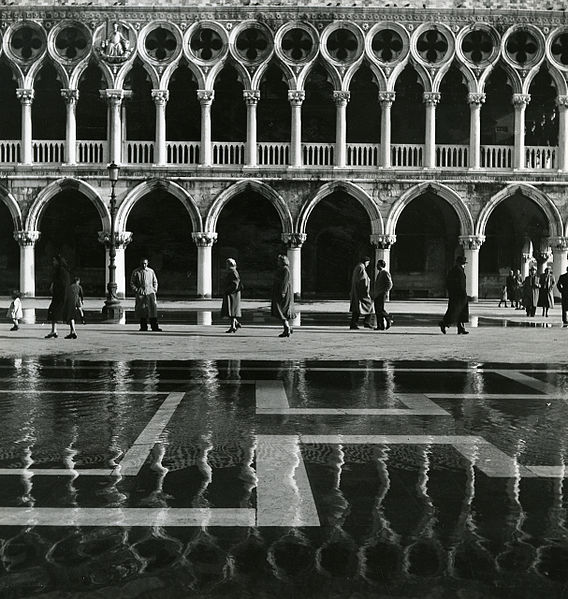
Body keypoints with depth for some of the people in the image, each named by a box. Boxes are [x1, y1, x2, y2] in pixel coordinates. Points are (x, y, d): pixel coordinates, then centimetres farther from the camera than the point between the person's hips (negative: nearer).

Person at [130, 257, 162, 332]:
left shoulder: (151, 271, 10)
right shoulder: (135, 272, 6)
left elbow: (155, 282, 19)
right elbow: (132, 283, 8)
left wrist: (155, 290, 6)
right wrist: (136, 291, -5)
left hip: (150, 293, 1)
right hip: (140, 294, -1)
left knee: (153, 309, -8)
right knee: (141, 310, 0)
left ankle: (154, 326, -7)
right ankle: (143, 327, 9)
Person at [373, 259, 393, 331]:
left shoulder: (385, 273, -7)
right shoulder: (379, 273, 20)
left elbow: (389, 284, -12)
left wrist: (385, 292, -18)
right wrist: (374, 294, 18)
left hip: (381, 295, -9)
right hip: (376, 295, 9)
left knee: (380, 310, -15)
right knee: (377, 311, 4)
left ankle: (388, 320, 5)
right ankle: (380, 326, 5)